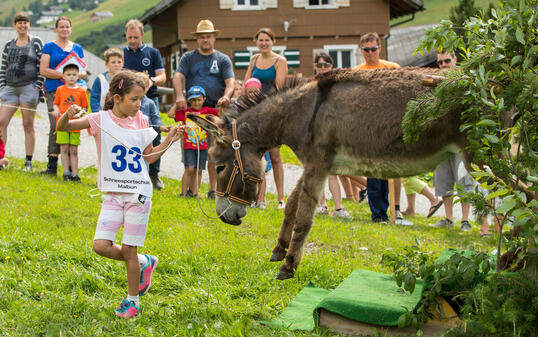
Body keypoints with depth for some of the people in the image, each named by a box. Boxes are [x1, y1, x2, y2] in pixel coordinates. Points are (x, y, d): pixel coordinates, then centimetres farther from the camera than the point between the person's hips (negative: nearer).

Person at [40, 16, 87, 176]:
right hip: (55, 90, -2)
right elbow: (43, 70, 0)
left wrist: (79, 74, -4)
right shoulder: (49, 47, 10)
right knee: (56, 126, -12)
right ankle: (52, 165, -8)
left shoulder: (77, 48, 20)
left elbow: (84, 71, 20)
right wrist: (63, 75, -11)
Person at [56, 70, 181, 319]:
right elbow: (62, 127, -10)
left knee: (128, 250, 2)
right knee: (101, 246, -9)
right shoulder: (101, 120, -5)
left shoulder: (141, 121, 3)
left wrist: (169, 141, 0)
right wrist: (68, 115, -31)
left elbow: (149, 157, 12)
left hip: (139, 193, 0)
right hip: (112, 194, 0)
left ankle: (133, 300, 18)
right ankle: (143, 263, 17)